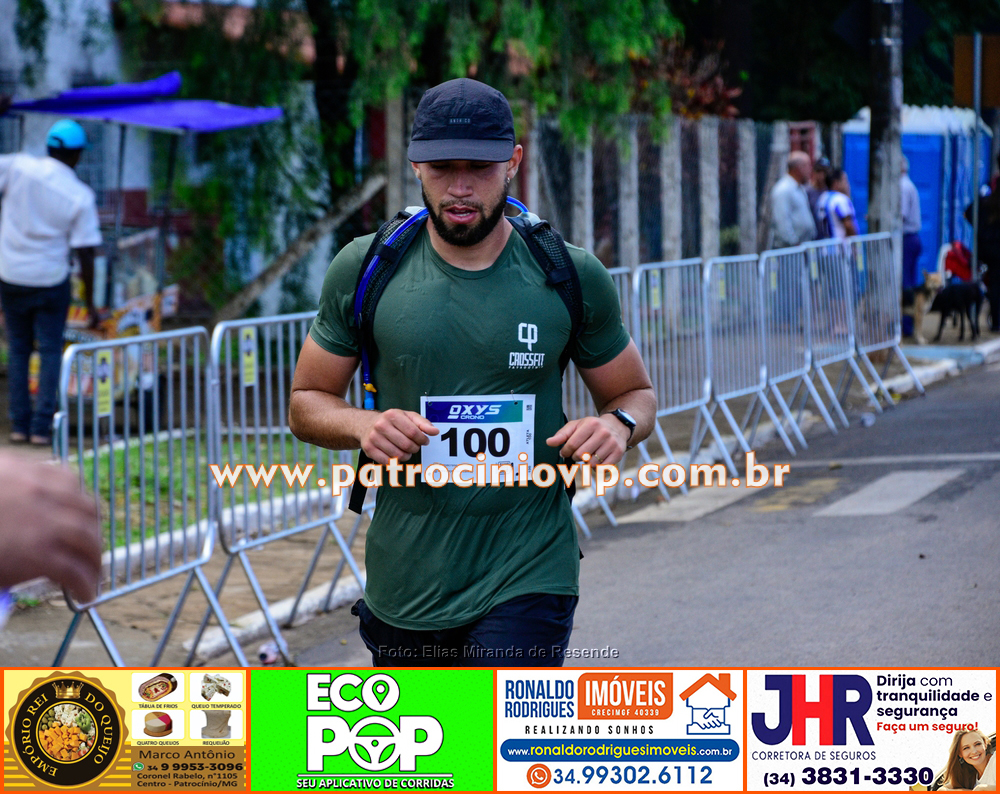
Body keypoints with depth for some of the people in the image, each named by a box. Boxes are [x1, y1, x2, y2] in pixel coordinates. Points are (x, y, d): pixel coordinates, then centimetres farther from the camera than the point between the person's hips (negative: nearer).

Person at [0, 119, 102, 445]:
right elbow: (85, 254, -10)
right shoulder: (81, 196, -11)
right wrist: (90, 304, -2)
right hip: (50, 280, -2)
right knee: (50, 351, 7)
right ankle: (41, 428, -1)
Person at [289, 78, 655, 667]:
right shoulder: (365, 270, 0)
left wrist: (618, 425, -13)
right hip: (405, 589, 2)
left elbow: (637, 393, 11)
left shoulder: (572, 278, -1)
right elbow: (306, 402, 8)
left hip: (528, 581, -2)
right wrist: (364, 425, -14)